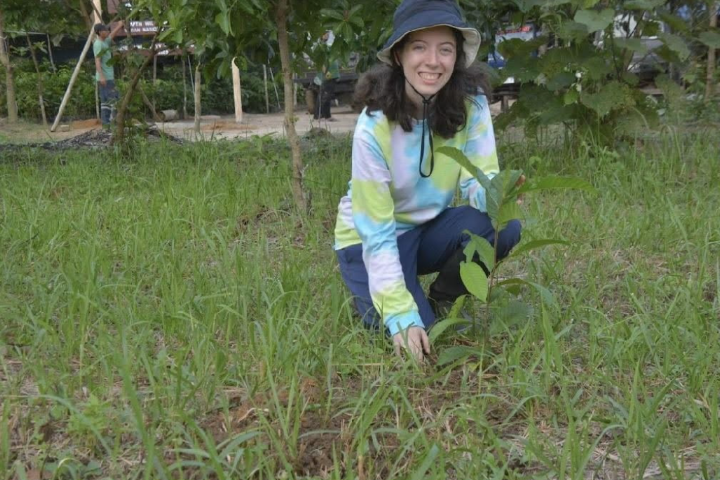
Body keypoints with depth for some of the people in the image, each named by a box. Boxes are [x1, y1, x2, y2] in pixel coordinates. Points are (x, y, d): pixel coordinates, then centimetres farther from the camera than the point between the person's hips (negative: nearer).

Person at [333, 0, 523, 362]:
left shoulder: (471, 103, -16)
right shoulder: (374, 126, -27)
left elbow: (479, 182, -18)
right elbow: (377, 233, -26)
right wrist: (402, 317, -32)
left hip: (430, 227, 4)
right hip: (371, 238, -3)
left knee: (503, 226, -25)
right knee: (410, 335, -23)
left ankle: (440, 302, 1)